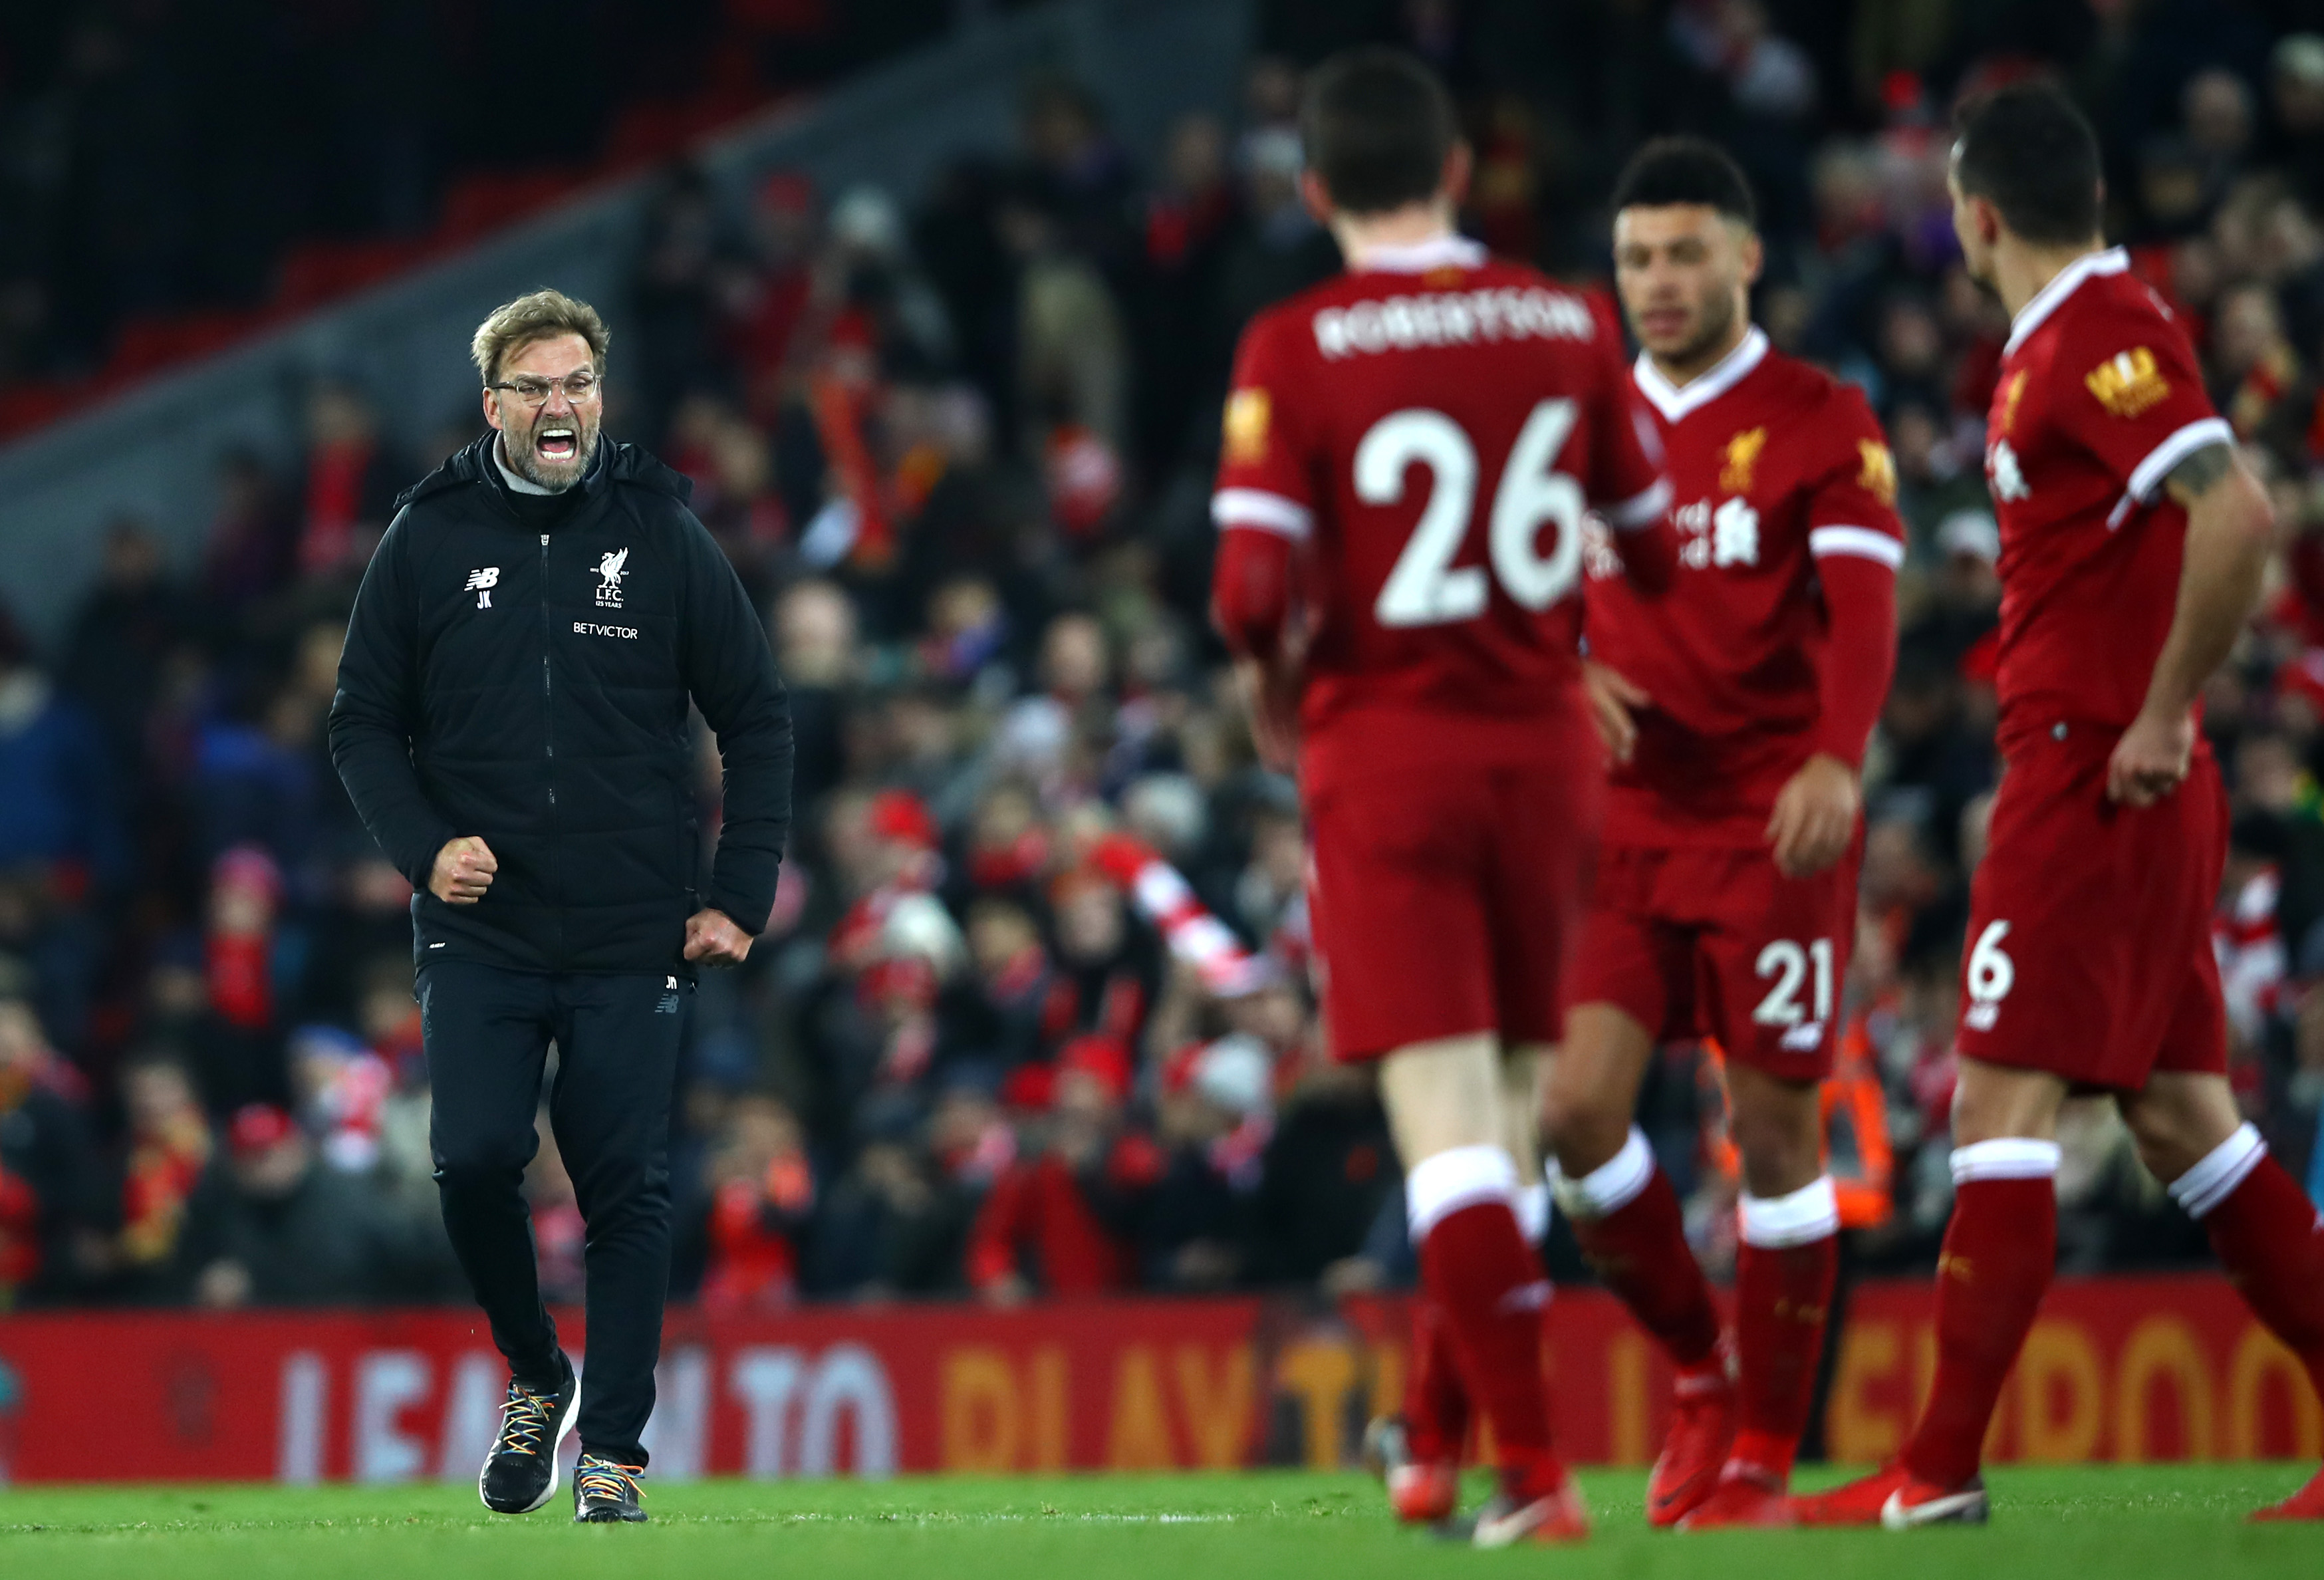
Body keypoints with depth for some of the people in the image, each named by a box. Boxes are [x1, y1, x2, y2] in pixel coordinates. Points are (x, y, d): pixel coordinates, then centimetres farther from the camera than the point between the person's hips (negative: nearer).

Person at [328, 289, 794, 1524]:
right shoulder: (428, 541, 3)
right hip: (478, 929, 0)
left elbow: (757, 720, 8)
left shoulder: (664, 537, 2)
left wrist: (740, 900, 0)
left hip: (633, 937, 0)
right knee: (474, 1157, -13)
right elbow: (364, 720, 9)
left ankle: (612, 1448, 8)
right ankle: (533, 1376, 12)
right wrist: (424, 847, -8)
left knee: (627, 1189, -1)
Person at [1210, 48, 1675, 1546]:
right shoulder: (1568, 327, 1)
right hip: (1543, 747, 3)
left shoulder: (1294, 349, -9)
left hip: (1386, 754, -3)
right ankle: (1442, 1446, 24)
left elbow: (1255, 589, -16)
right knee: (1510, 1098, 15)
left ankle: (1535, 1467, -15)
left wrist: (1274, 681, 6)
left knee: (1447, 1116, -6)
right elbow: (1657, 550, 8)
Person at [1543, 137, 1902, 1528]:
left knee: (1776, 1125, -3)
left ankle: (1765, 1453, 8)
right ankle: (1701, 1370, 13)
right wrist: (1568, 678, -7)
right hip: (1631, 827, 4)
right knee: (1579, 1110, -9)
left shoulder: (1822, 423, -2)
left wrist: (1837, 757, -30)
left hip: (1775, 827, -4)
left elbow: (1862, 611, -13)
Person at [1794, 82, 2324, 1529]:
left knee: (2004, 1104, -9)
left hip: (2092, 773, -10)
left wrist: (2162, 716, -22)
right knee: (2181, 1117, 9)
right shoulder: (2067, 337, 16)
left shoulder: (2102, 336, -14)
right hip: (2107, 774, 10)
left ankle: (1943, 1470, -10)